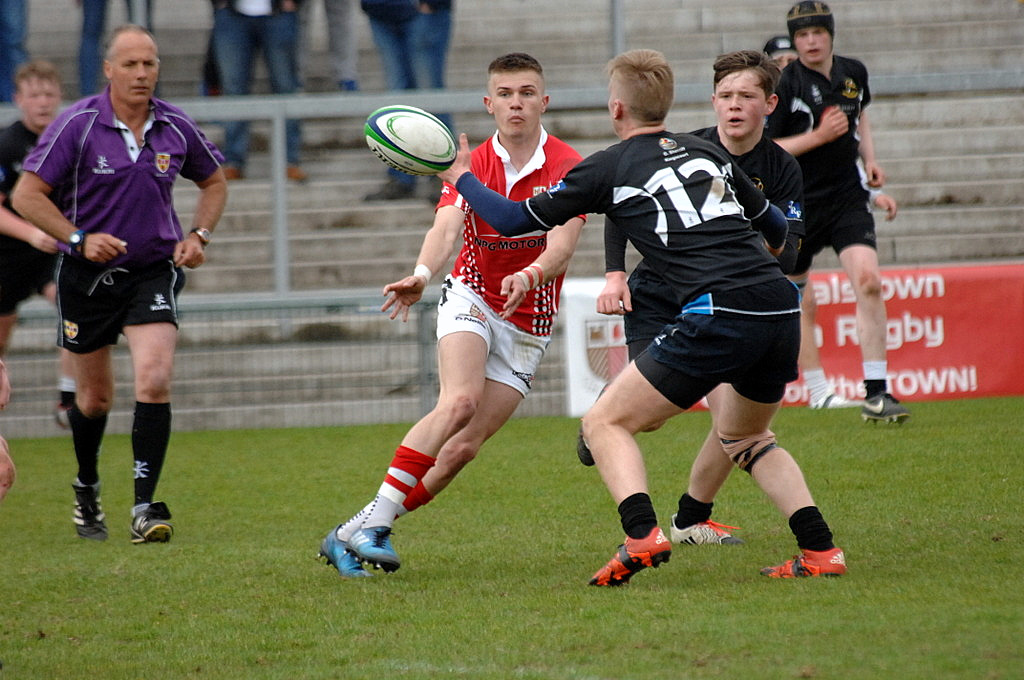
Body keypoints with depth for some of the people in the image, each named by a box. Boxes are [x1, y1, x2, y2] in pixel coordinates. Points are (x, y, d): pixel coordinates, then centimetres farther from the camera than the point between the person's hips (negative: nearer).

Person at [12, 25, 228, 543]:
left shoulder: (175, 127, -1)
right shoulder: (77, 125, -12)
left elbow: (213, 182, 17)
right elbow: (26, 195, -10)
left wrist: (198, 235, 1)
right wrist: (79, 238, -20)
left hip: (153, 271, 1)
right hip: (87, 276, -1)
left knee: (154, 381, -18)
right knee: (95, 397, 10)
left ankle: (145, 508, -15)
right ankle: (87, 490, 38)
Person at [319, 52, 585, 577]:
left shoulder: (567, 166, -10)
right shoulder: (471, 166, -4)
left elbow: (561, 246, -23)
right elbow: (445, 228, -21)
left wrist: (529, 276, -46)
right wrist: (421, 274, -43)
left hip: (527, 323, 0)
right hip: (471, 297, 0)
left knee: (465, 446, -7)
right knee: (460, 402, -28)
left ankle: (355, 535, 3)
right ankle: (375, 519, -29)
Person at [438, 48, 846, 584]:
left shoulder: (608, 168, 8)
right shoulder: (709, 153, 23)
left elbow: (514, 219, 15)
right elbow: (775, 227, 35)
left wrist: (461, 178, 33)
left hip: (719, 314, -6)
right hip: (783, 309, 6)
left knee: (605, 422, 7)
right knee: (743, 436, 29)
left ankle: (643, 535, -16)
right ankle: (821, 552, 15)